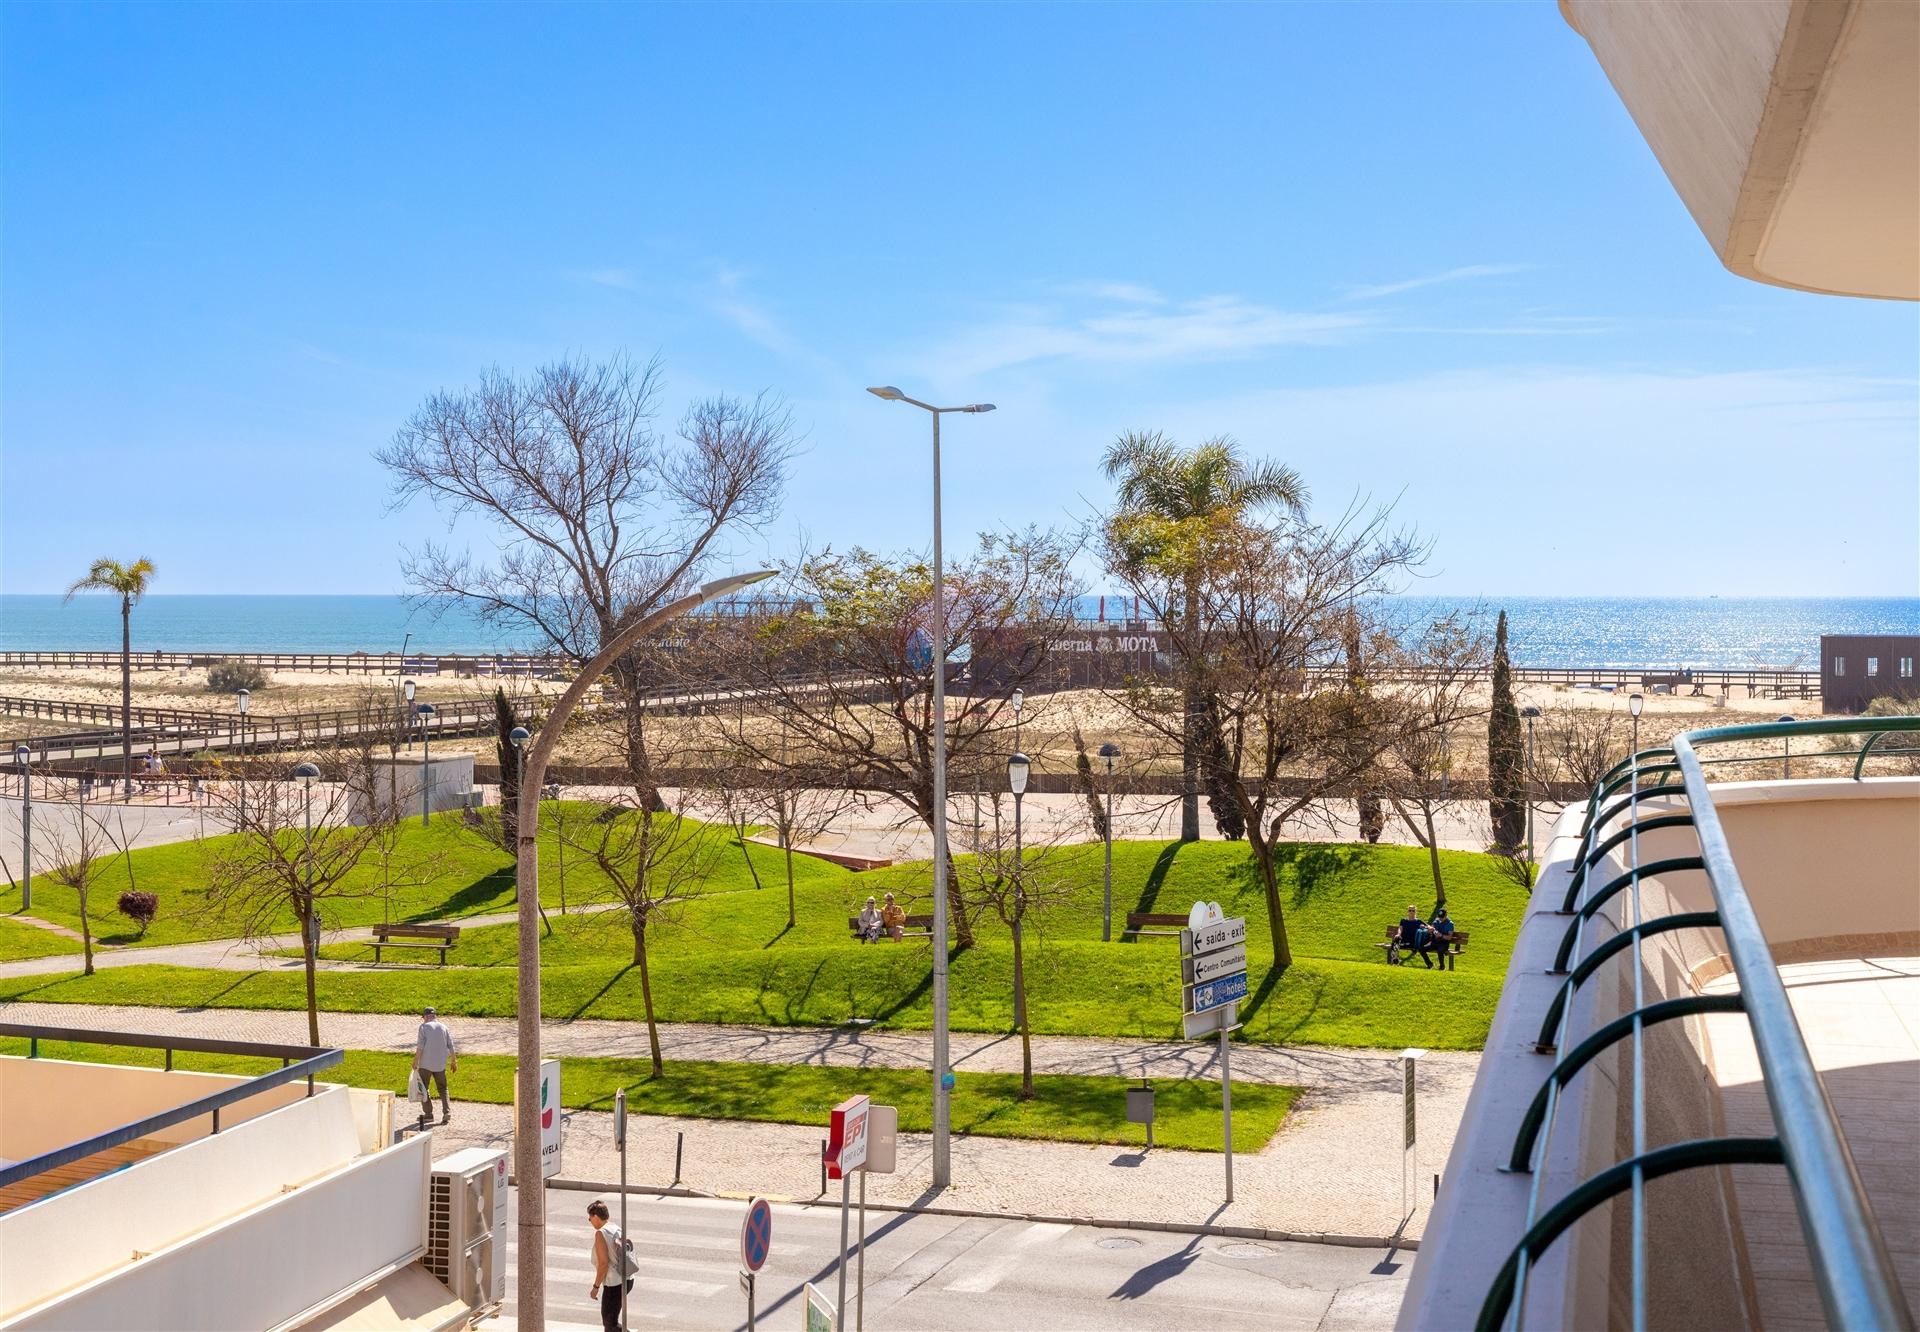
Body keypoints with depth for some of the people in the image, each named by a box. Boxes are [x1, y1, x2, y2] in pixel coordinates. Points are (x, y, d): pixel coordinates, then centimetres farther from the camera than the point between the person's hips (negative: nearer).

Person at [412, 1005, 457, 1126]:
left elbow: (420, 1046, -13)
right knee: (442, 1088, 13)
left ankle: (428, 1114, 7)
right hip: (440, 1064, 4)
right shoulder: (443, 1027, 6)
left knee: (423, 1088, 8)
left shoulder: (424, 1027, -6)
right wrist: (454, 1062, 15)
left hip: (426, 1064, -4)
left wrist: (416, 1061, -9)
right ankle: (446, 1111, 0)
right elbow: (451, 1046, 7)